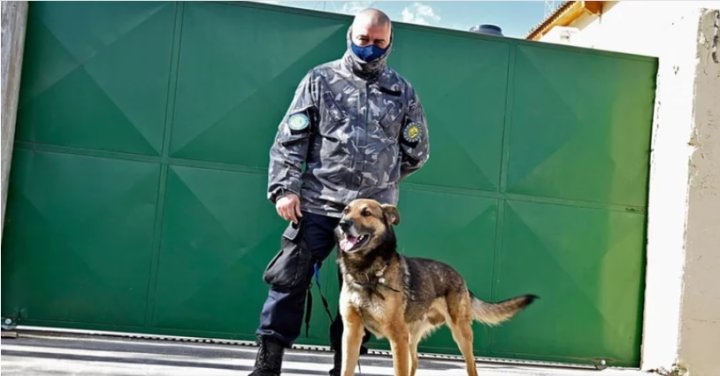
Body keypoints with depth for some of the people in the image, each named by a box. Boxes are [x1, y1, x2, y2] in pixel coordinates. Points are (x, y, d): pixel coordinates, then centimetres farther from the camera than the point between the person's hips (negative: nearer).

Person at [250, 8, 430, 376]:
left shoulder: (403, 92, 10)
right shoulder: (320, 79, 5)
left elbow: (417, 152, 18)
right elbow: (290, 139, 1)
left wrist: (381, 178, 13)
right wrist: (284, 188, -8)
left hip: (373, 210, 2)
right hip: (318, 204, -1)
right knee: (291, 277, -3)